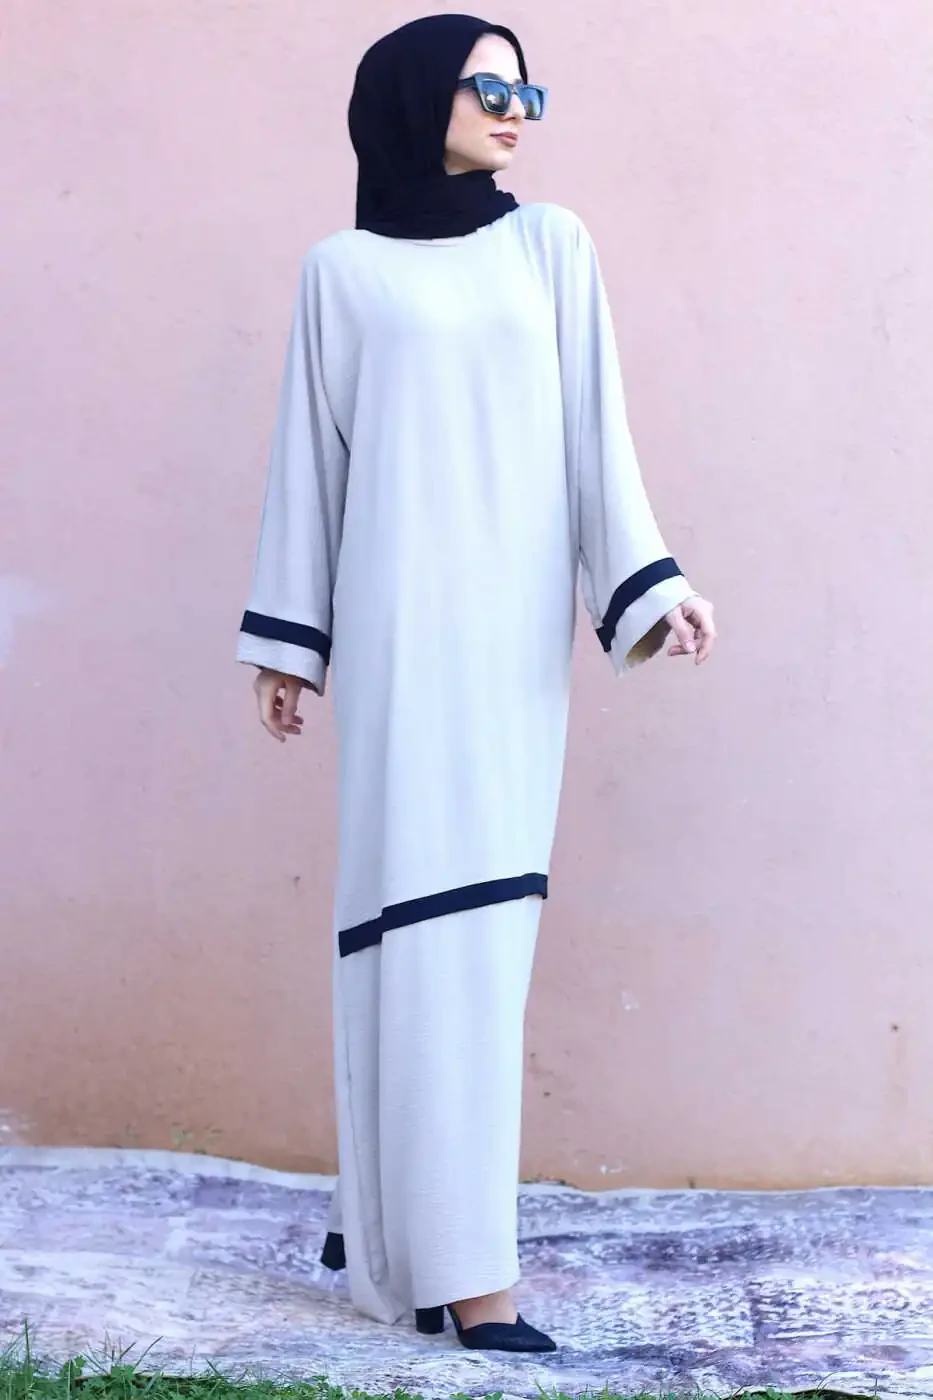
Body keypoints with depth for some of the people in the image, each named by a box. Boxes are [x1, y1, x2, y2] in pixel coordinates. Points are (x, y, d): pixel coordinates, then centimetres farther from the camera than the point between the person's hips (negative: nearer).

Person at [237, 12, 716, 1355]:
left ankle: (381, 1205, 15)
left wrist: (648, 580, -2)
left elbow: (595, 426, 8)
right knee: (432, 912, -9)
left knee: (478, 911, 2)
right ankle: (456, 1262, -9)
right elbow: (311, 455, 7)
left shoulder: (553, 244, 12)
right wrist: (287, 637, 5)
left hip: (521, 620, 3)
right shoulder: (343, 270, 7)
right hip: (401, 616, -3)